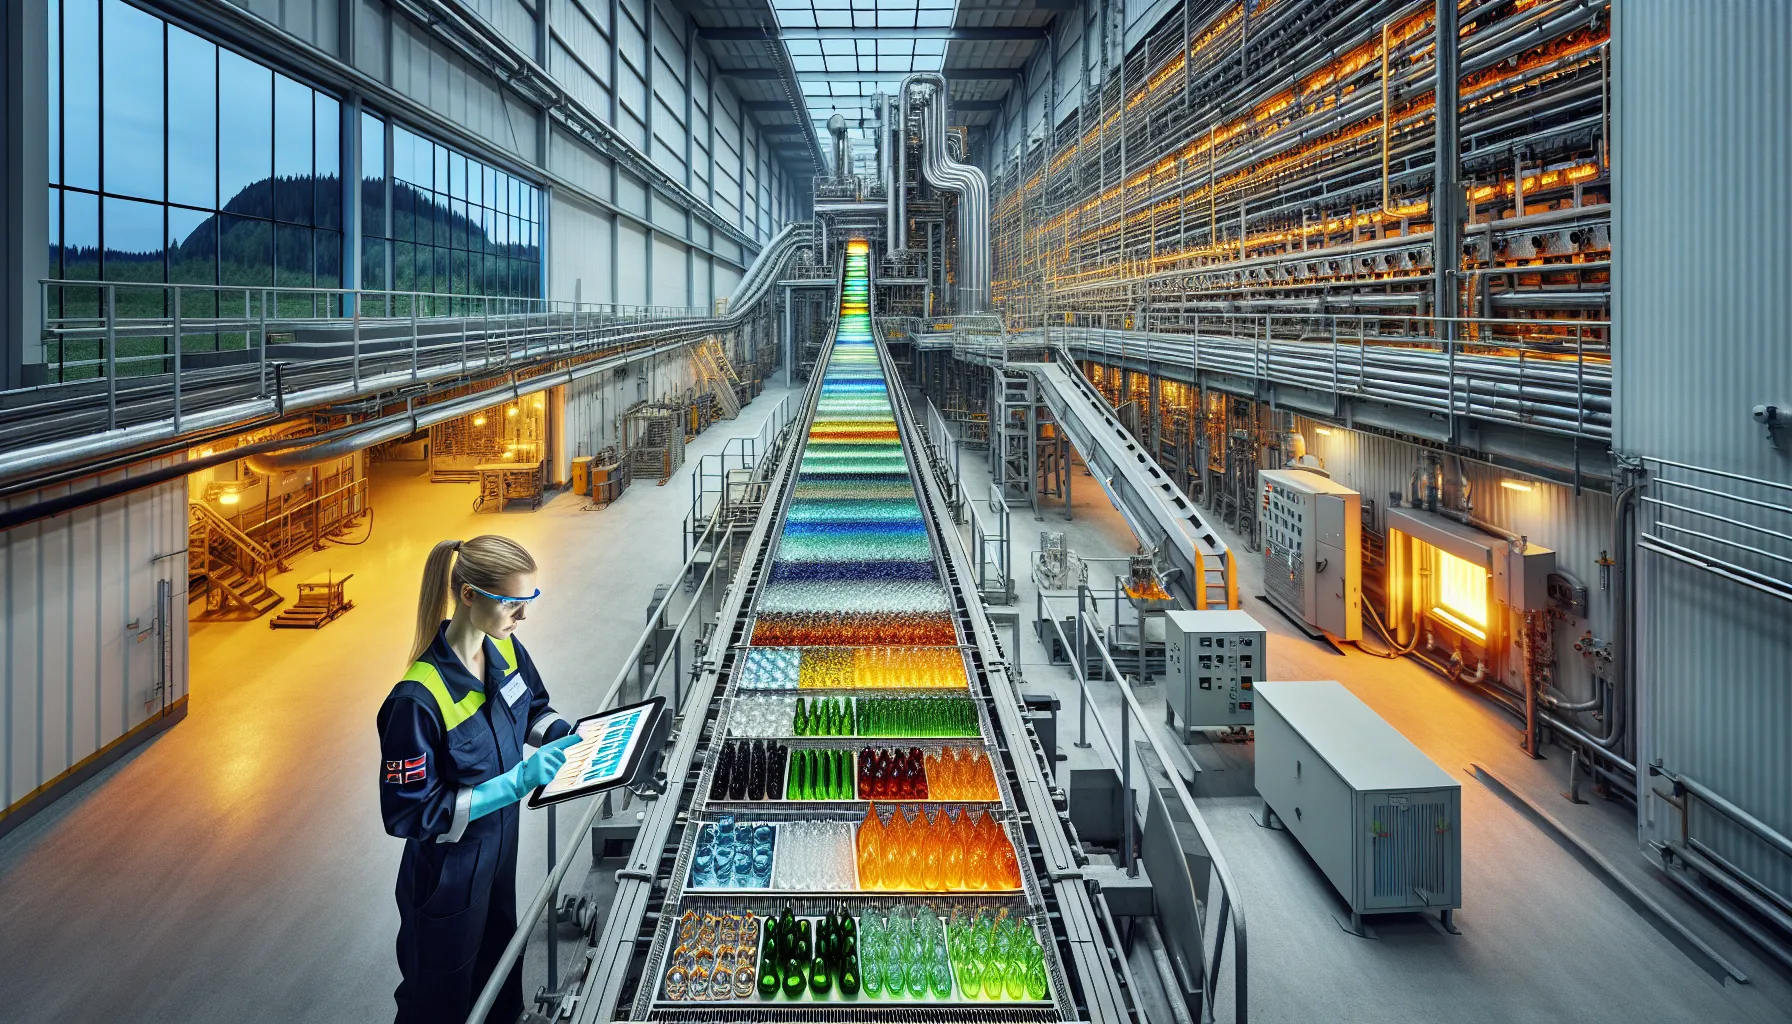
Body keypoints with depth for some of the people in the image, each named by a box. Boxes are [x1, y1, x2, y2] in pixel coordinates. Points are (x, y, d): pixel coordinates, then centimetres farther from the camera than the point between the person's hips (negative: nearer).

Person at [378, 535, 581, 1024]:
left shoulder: (505, 648, -10)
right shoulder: (418, 700, -33)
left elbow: (534, 708, 10)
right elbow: (409, 813, -27)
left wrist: (568, 736, -9)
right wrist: (514, 784, -32)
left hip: (500, 849, 6)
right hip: (448, 876, -6)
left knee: (500, 964, 28)